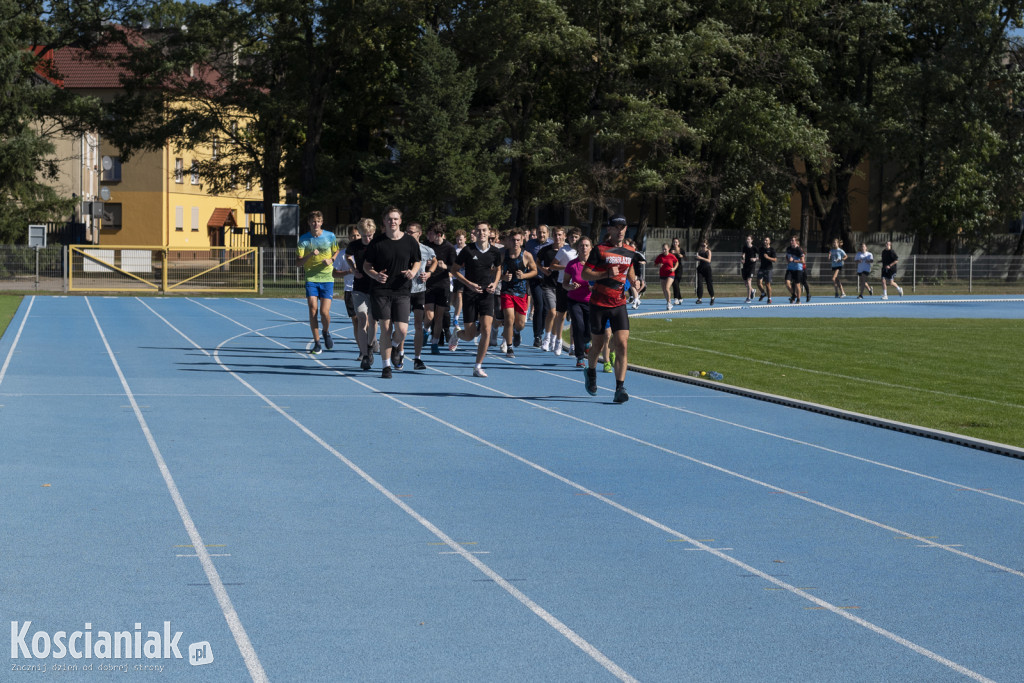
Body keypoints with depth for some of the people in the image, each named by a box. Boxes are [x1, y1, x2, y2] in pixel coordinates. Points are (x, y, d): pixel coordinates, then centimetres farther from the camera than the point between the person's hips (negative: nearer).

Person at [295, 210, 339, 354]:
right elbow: (298, 262, -2)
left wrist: (331, 260, -5)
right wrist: (310, 255, -20)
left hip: (327, 278, 0)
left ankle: (326, 333, 24)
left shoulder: (330, 236, 1)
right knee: (313, 310, -7)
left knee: (324, 312, -8)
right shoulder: (303, 239, 0)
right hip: (311, 279, 0)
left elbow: (337, 252, 16)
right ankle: (317, 343, 4)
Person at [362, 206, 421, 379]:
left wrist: (413, 272, -5)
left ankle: (396, 348, 27)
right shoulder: (377, 242, -2)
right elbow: (366, 265, 5)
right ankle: (386, 366, 10)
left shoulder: (410, 242, 2)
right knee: (385, 329, -3)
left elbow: (417, 262, 16)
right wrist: (376, 275, -15)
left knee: (402, 330, -8)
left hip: (402, 292, 1)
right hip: (381, 292, -1)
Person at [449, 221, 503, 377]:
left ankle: (478, 367, -4)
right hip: (470, 294, -2)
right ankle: (456, 334, 41)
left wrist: (495, 283, 0)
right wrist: (469, 283, -13)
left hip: (487, 294, 2)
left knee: (486, 330, -15)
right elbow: (455, 270, 1)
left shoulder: (495, 252, 1)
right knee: (470, 335, 2)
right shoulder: (468, 250, -8)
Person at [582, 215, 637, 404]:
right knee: (597, 345, 9)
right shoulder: (599, 250, -7)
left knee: (622, 345, -12)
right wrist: (607, 274, -22)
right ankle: (591, 372, 41)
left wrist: (634, 281, 6)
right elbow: (584, 274, -10)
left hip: (619, 304, 3)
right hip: (599, 304, -3)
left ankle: (620, 389, -13)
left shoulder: (630, 251, 8)